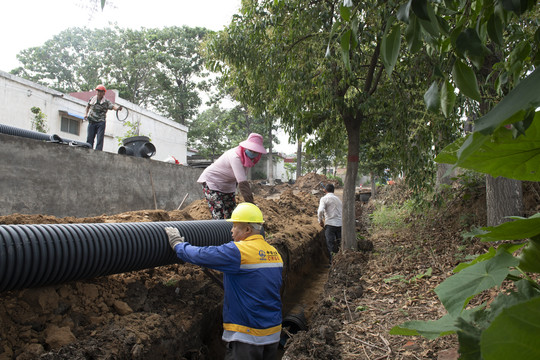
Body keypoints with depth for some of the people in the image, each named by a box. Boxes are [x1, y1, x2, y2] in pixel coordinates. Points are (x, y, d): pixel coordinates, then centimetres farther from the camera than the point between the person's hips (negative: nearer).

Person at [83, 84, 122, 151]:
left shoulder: (106, 102, -2)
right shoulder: (92, 99, 8)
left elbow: (113, 106, -20)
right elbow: (88, 106, 26)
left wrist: (118, 107, -42)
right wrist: (86, 114, 13)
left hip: (101, 122, -3)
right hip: (92, 121, 3)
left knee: (100, 139, -9)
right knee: (89, 138, 4)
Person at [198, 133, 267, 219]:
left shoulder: (246, 157, -6)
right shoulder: (235, 157, -32)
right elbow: (242, 183, -39)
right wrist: (250, 203, -42)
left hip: (227, 185, 9)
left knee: (231, 215, 5)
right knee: (219, 216, -17)